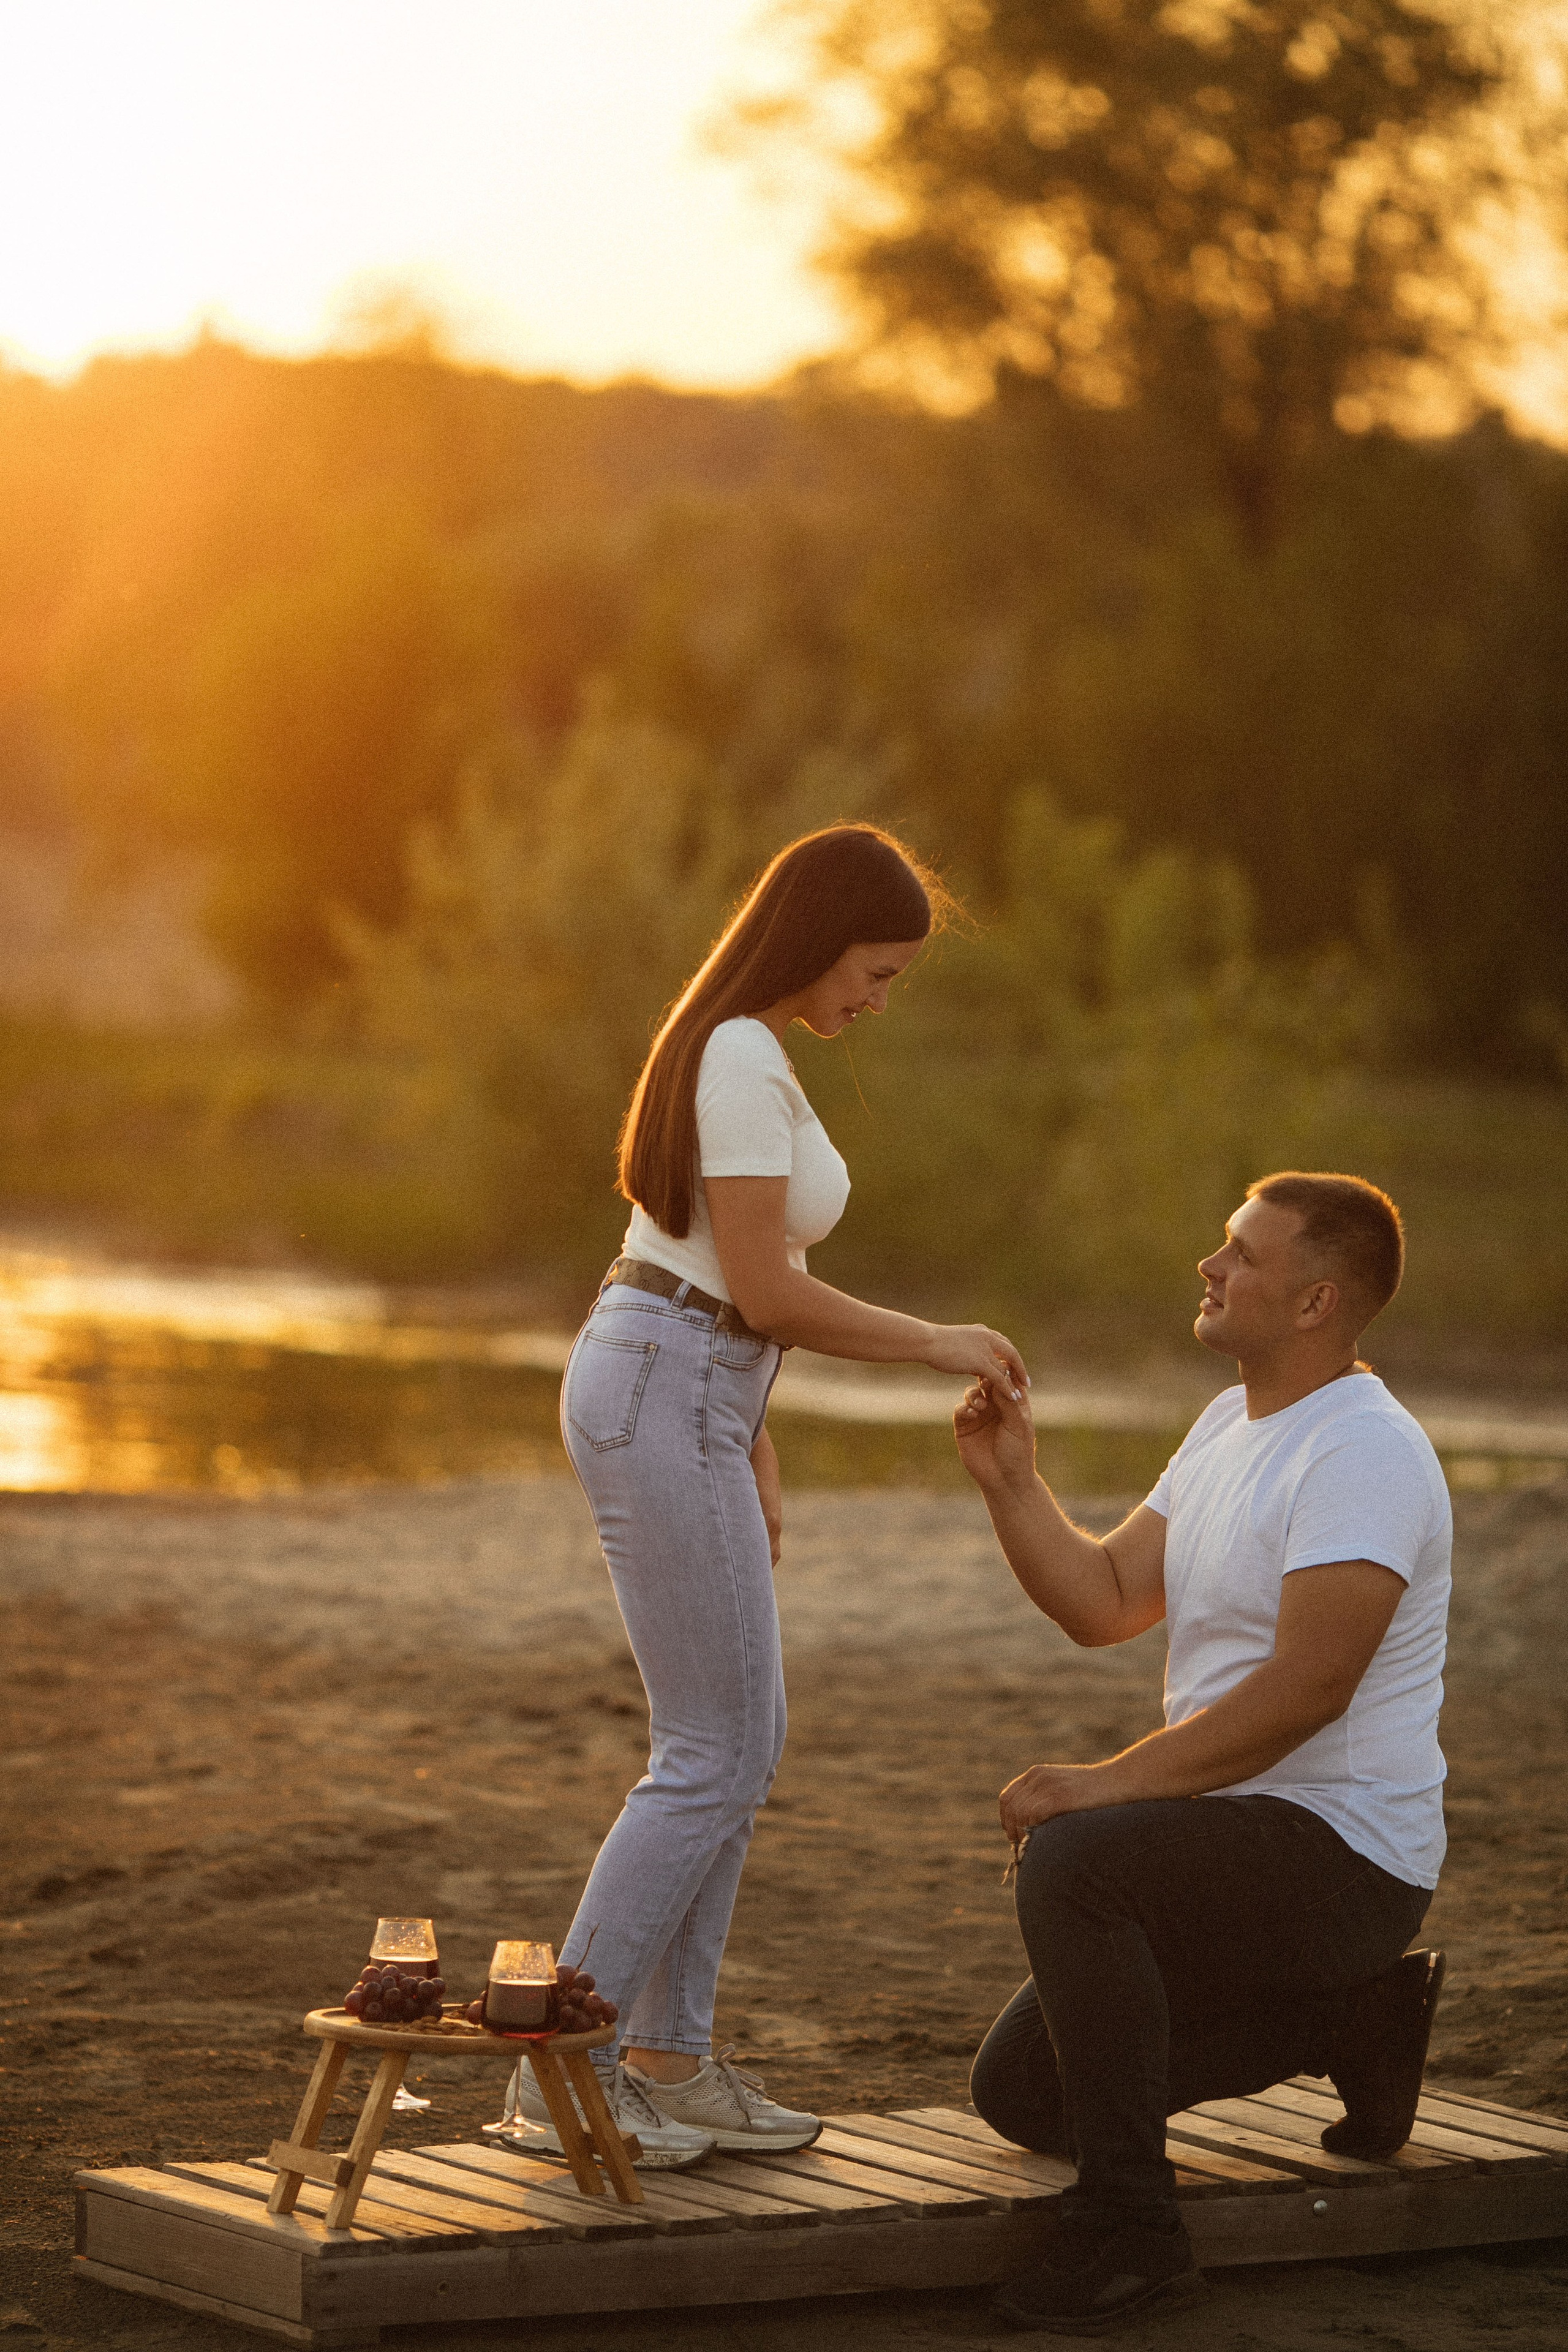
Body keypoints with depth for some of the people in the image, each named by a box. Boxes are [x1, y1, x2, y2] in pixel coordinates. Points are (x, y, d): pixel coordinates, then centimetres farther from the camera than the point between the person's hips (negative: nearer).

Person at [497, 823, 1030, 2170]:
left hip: (680, 1403, 10)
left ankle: (667, 2059, 16)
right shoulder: (745, 1063, -16)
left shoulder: (734, 1050, 16)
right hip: (663, 1409, -10)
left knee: (744, 1742, 12)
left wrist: (758, 1462, 21)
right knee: (714, 1758, -6)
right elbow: (765, 1291, -18)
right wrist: (937, 1345, -9)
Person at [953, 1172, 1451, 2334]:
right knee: (1019, 2092, 11)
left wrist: (1112, 1783, -30)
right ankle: (1351, 2023, 19)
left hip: (1342, 1850, -10)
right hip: (1246, 1844, 10)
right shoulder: (1232, 1426, 12)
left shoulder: (1362, 1453, -19)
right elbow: (1104, 1604, 14)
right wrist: (1011, 1484, -2)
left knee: (1074, 1861, -34)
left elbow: (1308, 1686, -28)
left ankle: (1129, 2224, -24)